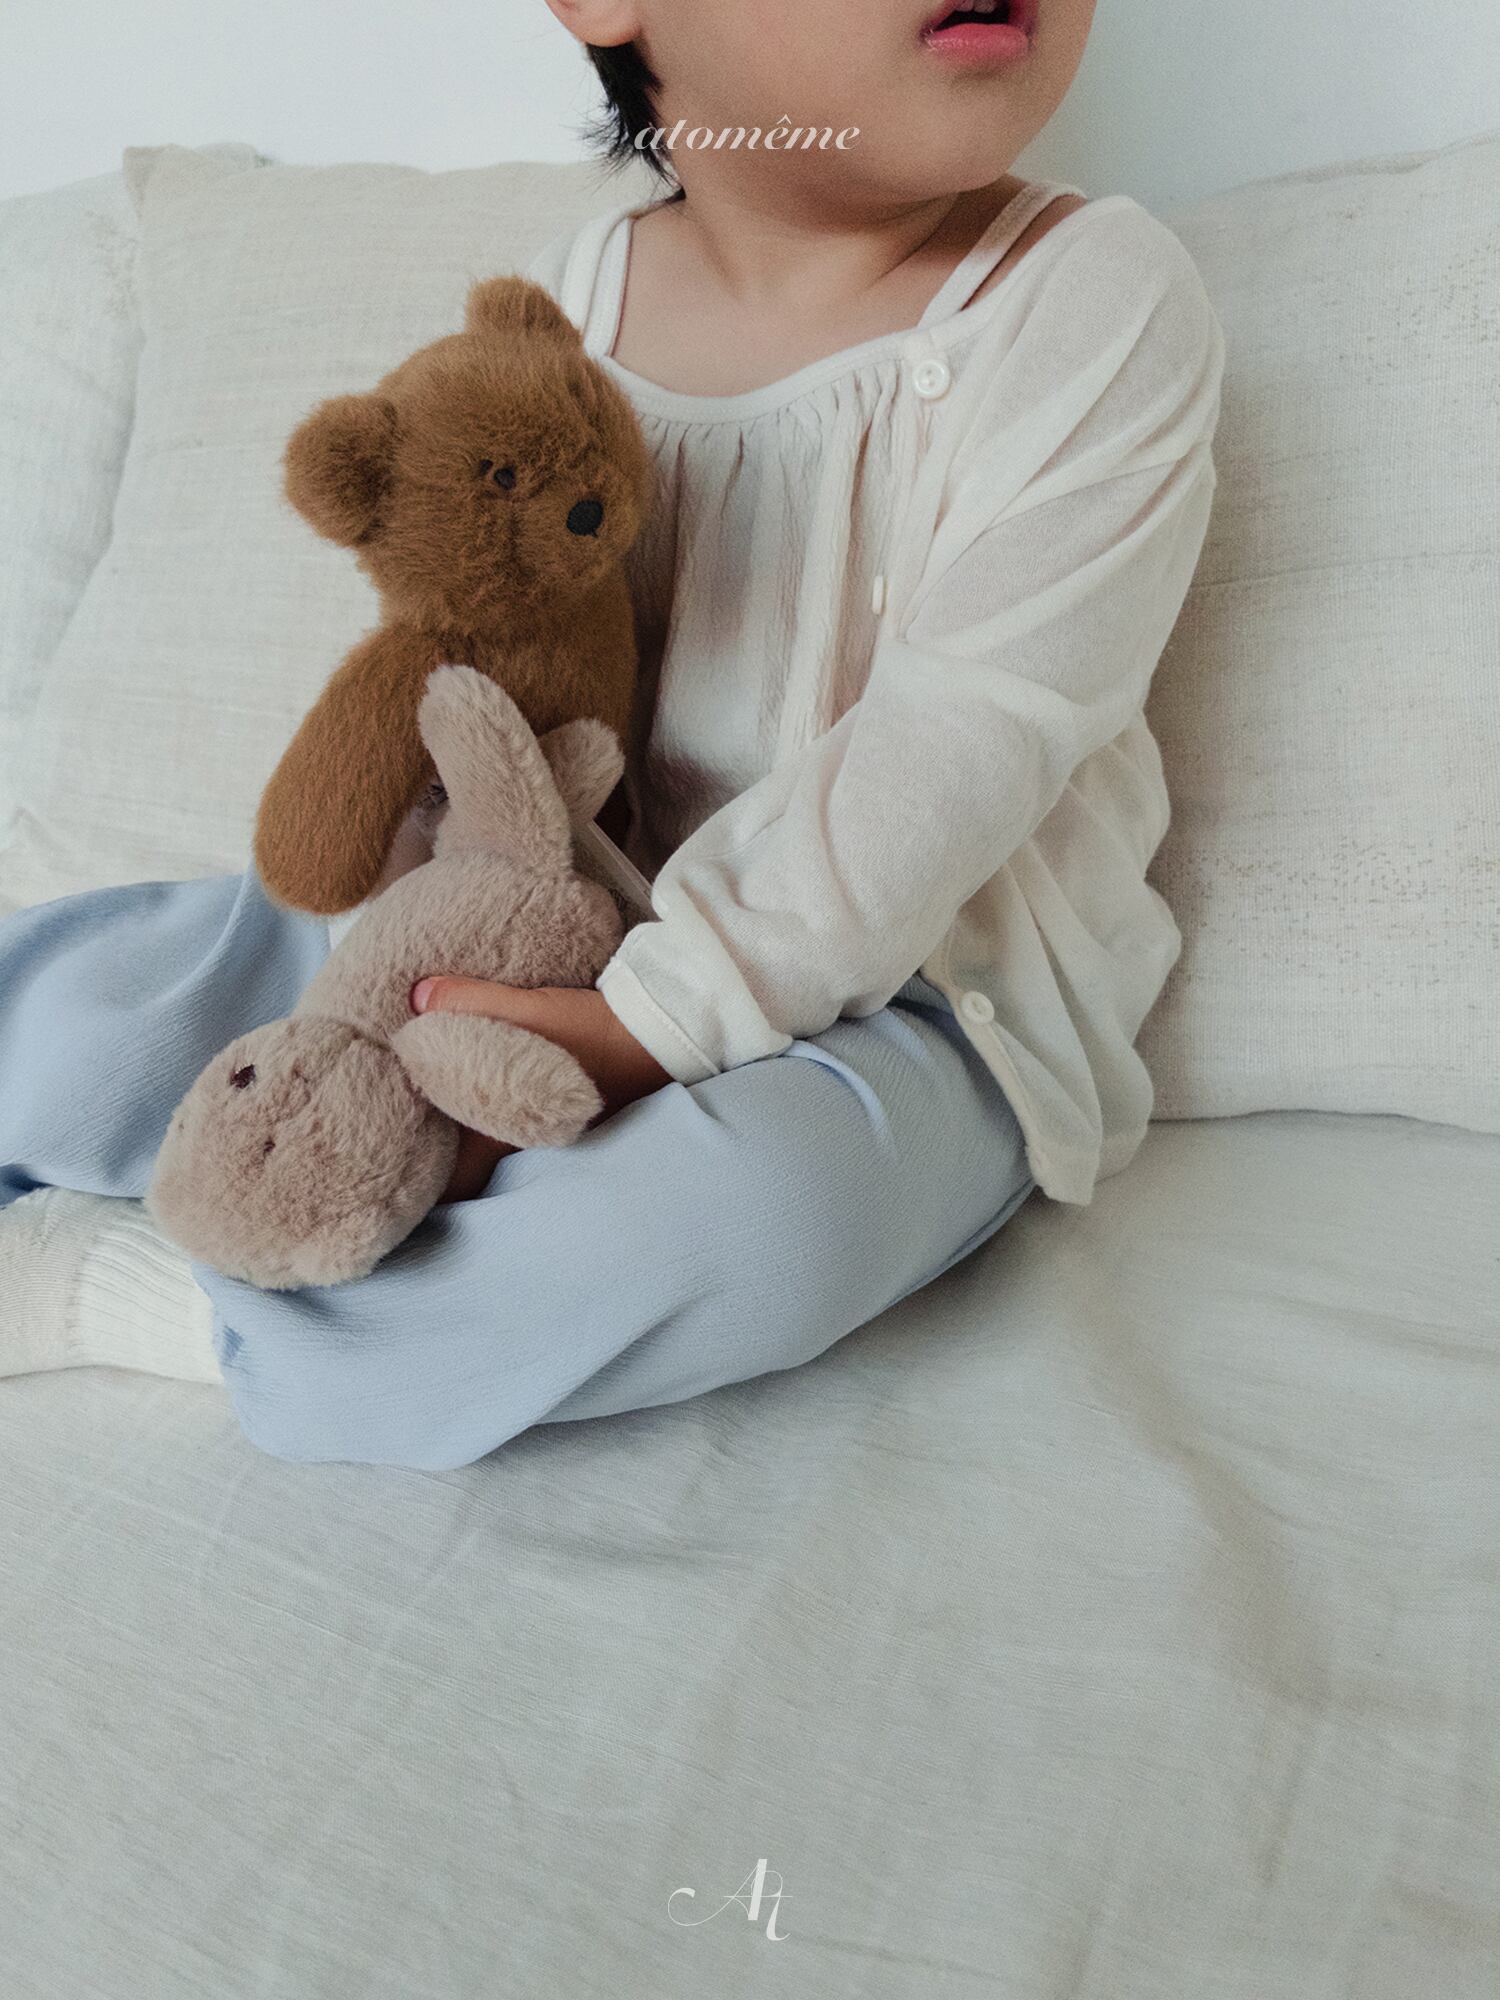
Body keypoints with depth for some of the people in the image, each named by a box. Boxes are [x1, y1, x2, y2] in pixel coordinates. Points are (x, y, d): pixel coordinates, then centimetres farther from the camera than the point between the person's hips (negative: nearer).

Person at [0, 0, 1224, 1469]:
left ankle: (177, 1308, -17)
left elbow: (950, 756, -23)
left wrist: (644, 1022, -28)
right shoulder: (575, 292, 0)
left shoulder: (1096, 299, -14)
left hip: (899, 981, -3)